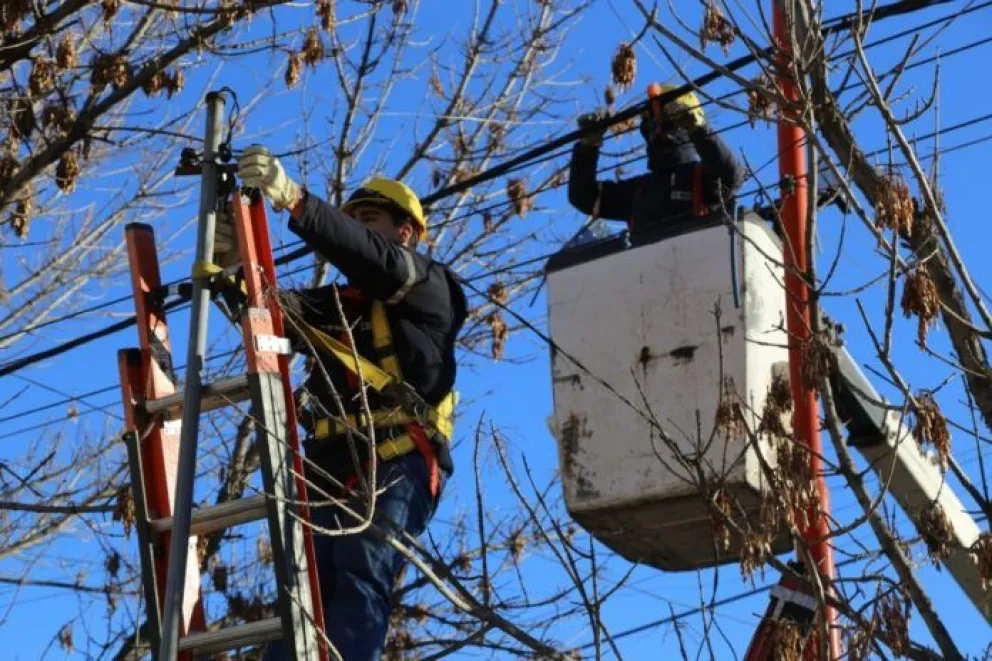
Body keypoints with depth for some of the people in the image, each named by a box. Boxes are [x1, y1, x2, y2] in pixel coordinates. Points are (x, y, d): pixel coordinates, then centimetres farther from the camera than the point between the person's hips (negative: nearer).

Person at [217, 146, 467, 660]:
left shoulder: (430, 286, 13)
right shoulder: (336, 306, 30)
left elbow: (376, 259, -8)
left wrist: (292, 198, -20)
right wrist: (234, 265, -10)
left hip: (397, 465, -6)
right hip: (332, 469, 6)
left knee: (360, 579, -23)